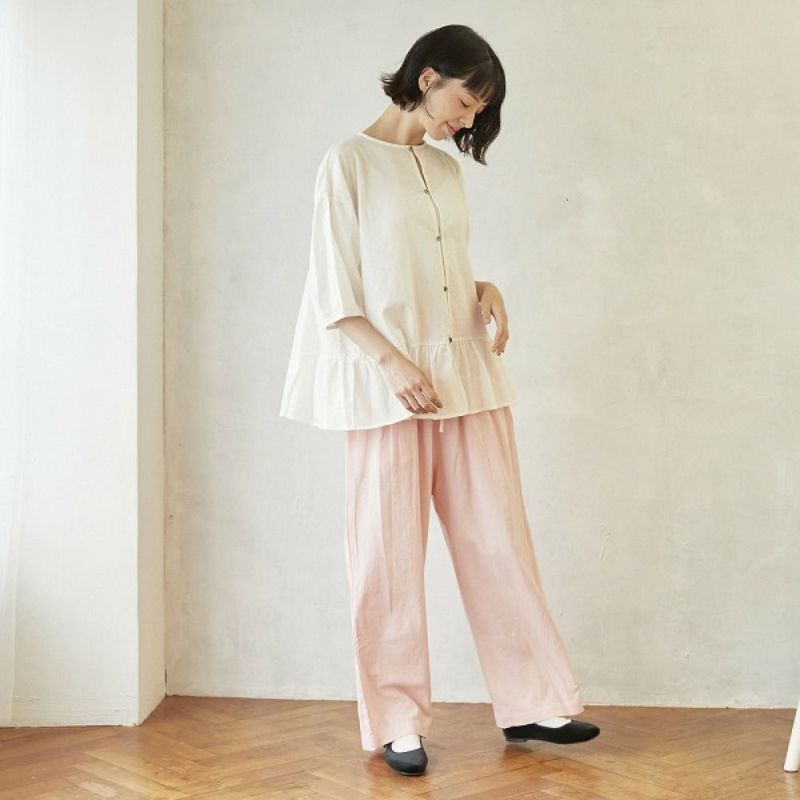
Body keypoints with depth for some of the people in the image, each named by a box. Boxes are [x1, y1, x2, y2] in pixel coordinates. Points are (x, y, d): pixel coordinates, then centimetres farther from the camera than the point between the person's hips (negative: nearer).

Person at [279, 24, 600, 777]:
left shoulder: (448, 170, 14)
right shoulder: (350, 161, -4)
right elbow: (333, 293, -8)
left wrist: (486, 290, 1)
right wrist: (393, 363, -19)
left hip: (468, 377, 6)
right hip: (388, 386, -6)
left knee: (499, 540, 7)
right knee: (390, 555, 2)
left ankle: (530, 704, 17)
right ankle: (397, 723, 14)